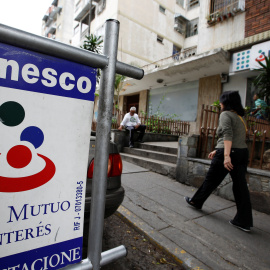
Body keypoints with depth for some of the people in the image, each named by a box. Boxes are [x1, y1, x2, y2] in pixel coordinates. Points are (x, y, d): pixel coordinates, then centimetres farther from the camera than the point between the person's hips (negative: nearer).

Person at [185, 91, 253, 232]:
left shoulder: (225, 114, -6)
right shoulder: (239, 116, 20)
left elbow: (228, 135, -22)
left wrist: (226, 155, -30)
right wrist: (217, 150, 28)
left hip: (230, 153, -7)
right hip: (243, 152, 8)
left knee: (211, 180, 8)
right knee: (240, 185, 8)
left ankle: (196, 201, 28)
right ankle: (244, 221, 14)